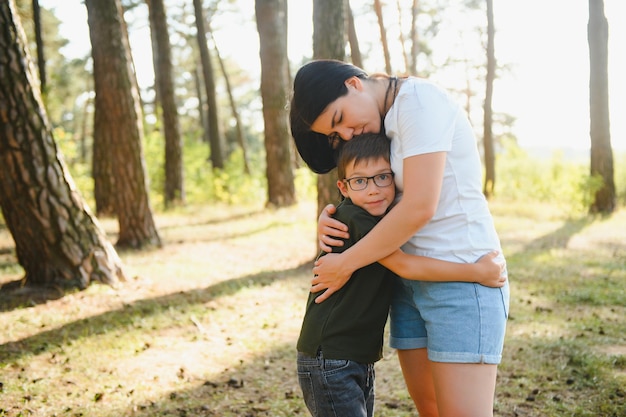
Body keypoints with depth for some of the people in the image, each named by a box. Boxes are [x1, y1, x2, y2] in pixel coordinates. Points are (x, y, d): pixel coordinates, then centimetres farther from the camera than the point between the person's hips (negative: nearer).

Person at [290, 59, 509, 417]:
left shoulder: (419, 99, -14)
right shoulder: (382, 126, 12)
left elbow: (419, 207, -22)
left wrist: (345, 265, -13)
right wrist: (328, 217, -2)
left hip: (463, 277, -8)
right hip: (411, 284, 8)